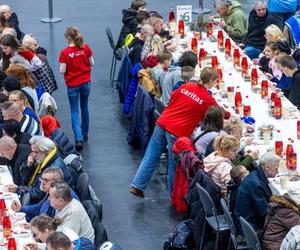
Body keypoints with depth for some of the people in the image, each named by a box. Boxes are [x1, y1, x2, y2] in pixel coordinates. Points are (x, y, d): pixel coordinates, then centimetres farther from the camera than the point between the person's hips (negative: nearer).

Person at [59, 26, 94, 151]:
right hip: (85, 82, 3)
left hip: (72, 84, -3)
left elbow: (62, 71, -15)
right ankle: (85, 133, 35)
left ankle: (79, 138, -10)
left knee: (74, 111, 5)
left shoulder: (65, 52, -20)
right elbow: (91, 63, 0)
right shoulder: (86, 48, -10)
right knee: (84, 107, 22)